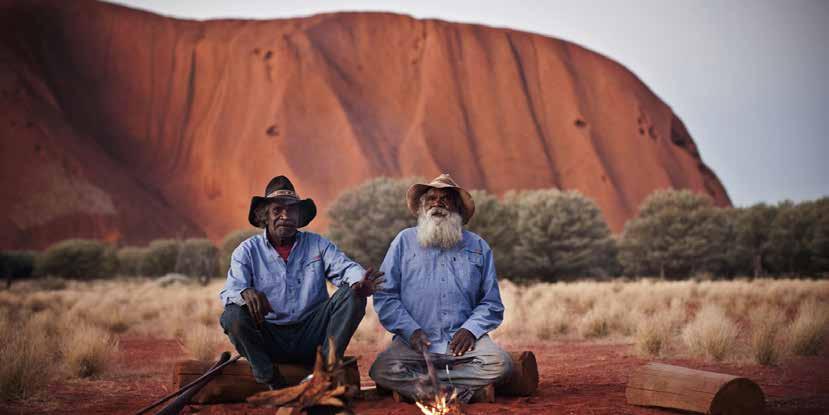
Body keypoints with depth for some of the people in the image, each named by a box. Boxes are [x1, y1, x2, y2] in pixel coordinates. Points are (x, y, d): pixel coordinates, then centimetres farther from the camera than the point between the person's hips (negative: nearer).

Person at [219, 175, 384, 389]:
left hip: (311, 336, 1)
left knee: (352, 294, -17)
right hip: (270, 338, -1)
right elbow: (230, 291, -8)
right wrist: (246, 293, -34)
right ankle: (273, 384, -23)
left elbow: (344, 267, -6)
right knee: (233, 316, -28)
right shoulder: (247, 251, 6)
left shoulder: (317, 244, 11)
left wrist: (360, 281, -32)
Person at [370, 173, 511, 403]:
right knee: (382, 370, -29)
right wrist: (411, 330, -8)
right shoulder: (405, 241, 12)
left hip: (463, 341, 1)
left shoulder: (478, 247, 15)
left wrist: (471, 329, -6)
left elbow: (491, 303, 14)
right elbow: (385, 296, 6)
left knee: (499, 363, -28)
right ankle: (459, 390, -21)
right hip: (414, 341, -1)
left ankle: (414, 382, -18)